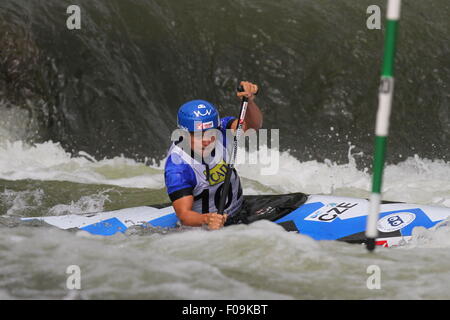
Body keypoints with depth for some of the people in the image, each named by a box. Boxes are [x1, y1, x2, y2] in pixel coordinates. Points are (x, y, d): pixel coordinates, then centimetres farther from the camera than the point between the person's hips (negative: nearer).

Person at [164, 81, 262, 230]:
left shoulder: (219, 131, -12)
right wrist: (206, 219, -52)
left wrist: (249, 101, -48)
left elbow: (253, 125, -27)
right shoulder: (176, 166, -25)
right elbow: (183, 214, -31)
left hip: (238, 210, 4)